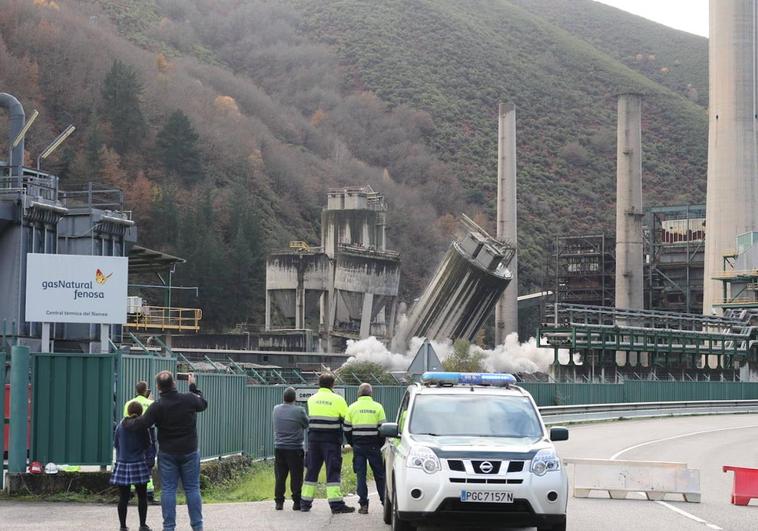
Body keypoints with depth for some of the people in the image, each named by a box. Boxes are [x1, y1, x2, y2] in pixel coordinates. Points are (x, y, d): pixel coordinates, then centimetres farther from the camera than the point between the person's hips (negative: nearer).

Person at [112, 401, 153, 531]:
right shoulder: (141, 426, -8)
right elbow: (147, 445, 0)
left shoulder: (121, 425, -1)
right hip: (138, 464, -2)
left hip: (122, 464, 2)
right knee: (142, 497, 11)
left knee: (123, 498, 4)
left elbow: (116, 443, 8)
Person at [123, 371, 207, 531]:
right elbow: (203, 404, 16)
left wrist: (125, 422, 12)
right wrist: (193, 387, 28)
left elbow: (139, 425, -9)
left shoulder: (157, 407, -11)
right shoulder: (189, 399, -6)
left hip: (167, 453, -1)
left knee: (168, 490, 4)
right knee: (192, 488, 7)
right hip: (189, 452, 1)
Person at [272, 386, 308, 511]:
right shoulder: (299, 411, -11)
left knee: (280, 477, 8)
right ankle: (297, 502, 3)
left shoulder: (276, 409, 2)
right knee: (296, 477, 2)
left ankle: (279, 502, 9)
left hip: (279, 448, 4)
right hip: (295, 449, -4)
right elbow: (307, 425, 3)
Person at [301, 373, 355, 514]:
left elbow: (310, 419, 13)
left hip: (313, 439, 4)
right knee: (333, 471, -5)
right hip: (331, 440, -4)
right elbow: (347, 419, -3)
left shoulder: (311, 399, 8)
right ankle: (336, 503, -10)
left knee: (311, 470, 11)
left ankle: (305, 502, 14)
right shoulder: (337, 400, -7)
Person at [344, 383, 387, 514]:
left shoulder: (352, 407, 2)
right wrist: (381, 444, 11)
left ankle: (363, 504, -2)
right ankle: (385, 502, 12)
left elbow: (347, 429, 4)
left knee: (360, 475, 3)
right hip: (374, 446, -1)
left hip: (358, 446, 1)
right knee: (379, 475, 10)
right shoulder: (377, 407, -1)